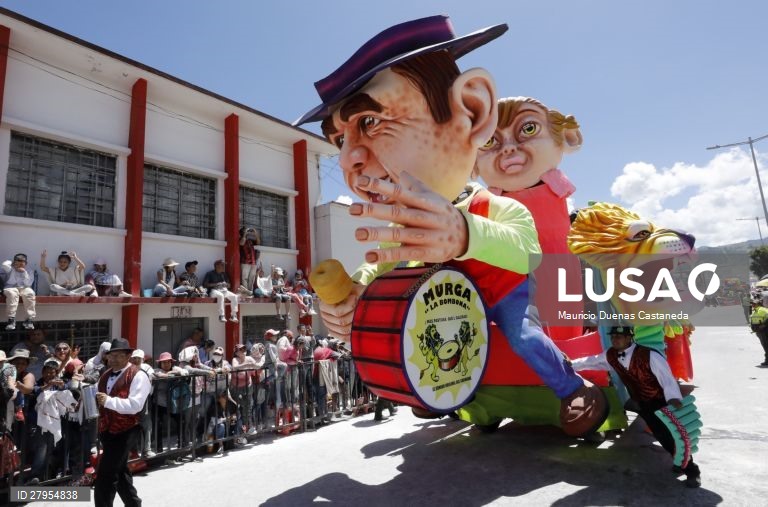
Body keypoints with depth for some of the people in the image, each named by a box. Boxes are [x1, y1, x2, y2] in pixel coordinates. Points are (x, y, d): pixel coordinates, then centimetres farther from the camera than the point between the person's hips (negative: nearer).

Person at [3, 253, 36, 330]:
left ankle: (29, 319, -34)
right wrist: (13, 270, -8)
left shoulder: (28, 272, 12)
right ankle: (11, 319, -38)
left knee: (30, 293, -34)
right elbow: (10, 282, -7)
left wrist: (24, 272, -8)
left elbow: (28, 284, -3)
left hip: (24, 289, 1)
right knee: (11, 293, -37)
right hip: (11, 288, -1)